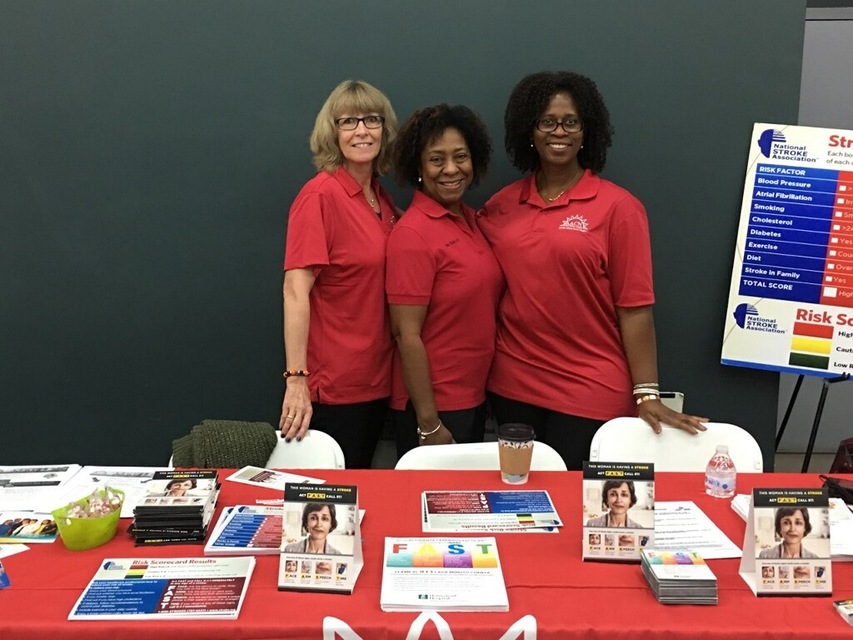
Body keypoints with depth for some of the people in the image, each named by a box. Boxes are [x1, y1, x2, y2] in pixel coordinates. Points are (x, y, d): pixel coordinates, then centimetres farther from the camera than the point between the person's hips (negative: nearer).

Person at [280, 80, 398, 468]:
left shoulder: (382, 199, 8)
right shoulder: (320, 196, -14)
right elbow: (296, 290, -20)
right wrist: (296, 379, -24)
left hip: (376, 381, 7)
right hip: (333, 388, -7)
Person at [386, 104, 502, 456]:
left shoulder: (471, 219, 5)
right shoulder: (412, 233, -18)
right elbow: (407, 334, -19)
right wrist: (429, 423, -18)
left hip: (474, 397, 8)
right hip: (432, 406, -7)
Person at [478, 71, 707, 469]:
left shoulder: (617, 207, -6)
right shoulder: (501, 205, 5)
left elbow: (634, 307, -8)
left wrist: (647, 394, -11)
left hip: (590, 394, -3)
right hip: (512, 387, 4)